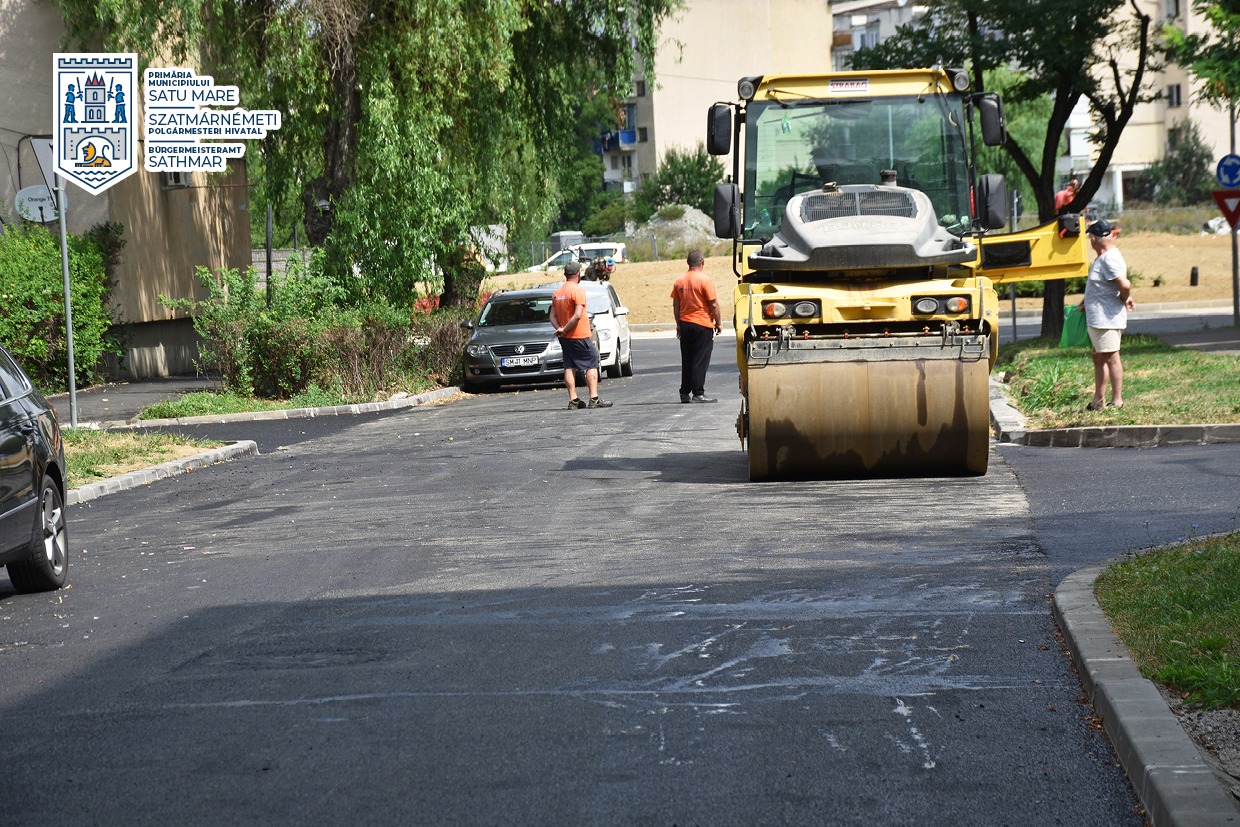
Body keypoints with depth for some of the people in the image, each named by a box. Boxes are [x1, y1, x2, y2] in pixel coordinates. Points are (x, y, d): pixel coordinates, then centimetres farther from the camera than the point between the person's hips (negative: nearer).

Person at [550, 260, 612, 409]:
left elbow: (552, 316, 7)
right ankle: (594, 399, -7)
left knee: (569, 367, 8)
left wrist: (560, 329, -5)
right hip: (580, 336, -7)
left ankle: (573, 400, 5)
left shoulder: (557, 293, 10)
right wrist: (565, 329, -14)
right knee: (592, 365, 0)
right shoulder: (578, 290, -13)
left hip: (565, 339, 7)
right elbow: (577, 315, -22)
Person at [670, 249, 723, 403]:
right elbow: (714, 305, -11)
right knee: (700, 361, -3)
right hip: (703, 325, -5)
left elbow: (676, 305, 10)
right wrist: (719, 323, 0)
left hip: (685, 325, 5)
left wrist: (678, 324, 18)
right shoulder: (705, 280, -11)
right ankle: (698, 393, -6)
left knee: (686, 360, 11)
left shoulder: (679, 281, 6)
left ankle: (685, 393, 13)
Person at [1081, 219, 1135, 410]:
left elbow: (1124, 285, -29)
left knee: (1111, 357, -6)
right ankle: (1099, 400, 21)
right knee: (1099, 358, 15)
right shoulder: (1103, 258, 14)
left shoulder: (1109, 259, -19)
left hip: (1107, 319, -11)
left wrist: (1125, 300, -11)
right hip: (1097, 318, 11)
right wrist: (1086, 301, 18)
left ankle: (1117, 400, -2)